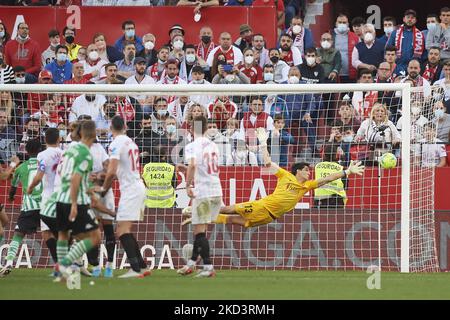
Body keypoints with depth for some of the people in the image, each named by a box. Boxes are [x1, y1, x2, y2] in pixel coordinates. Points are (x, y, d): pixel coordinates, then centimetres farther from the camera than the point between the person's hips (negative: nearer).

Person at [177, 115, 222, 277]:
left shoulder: (192, 146, -8)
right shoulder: (213, 145, 13)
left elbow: (192, 165, -25)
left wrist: (188, 185, -16)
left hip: (202, 193, -7)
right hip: (217, 192, 7)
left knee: (199, 231, -2)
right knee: (200, 230, 16)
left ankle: (208, 267, -7)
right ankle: (191, 264, 23)